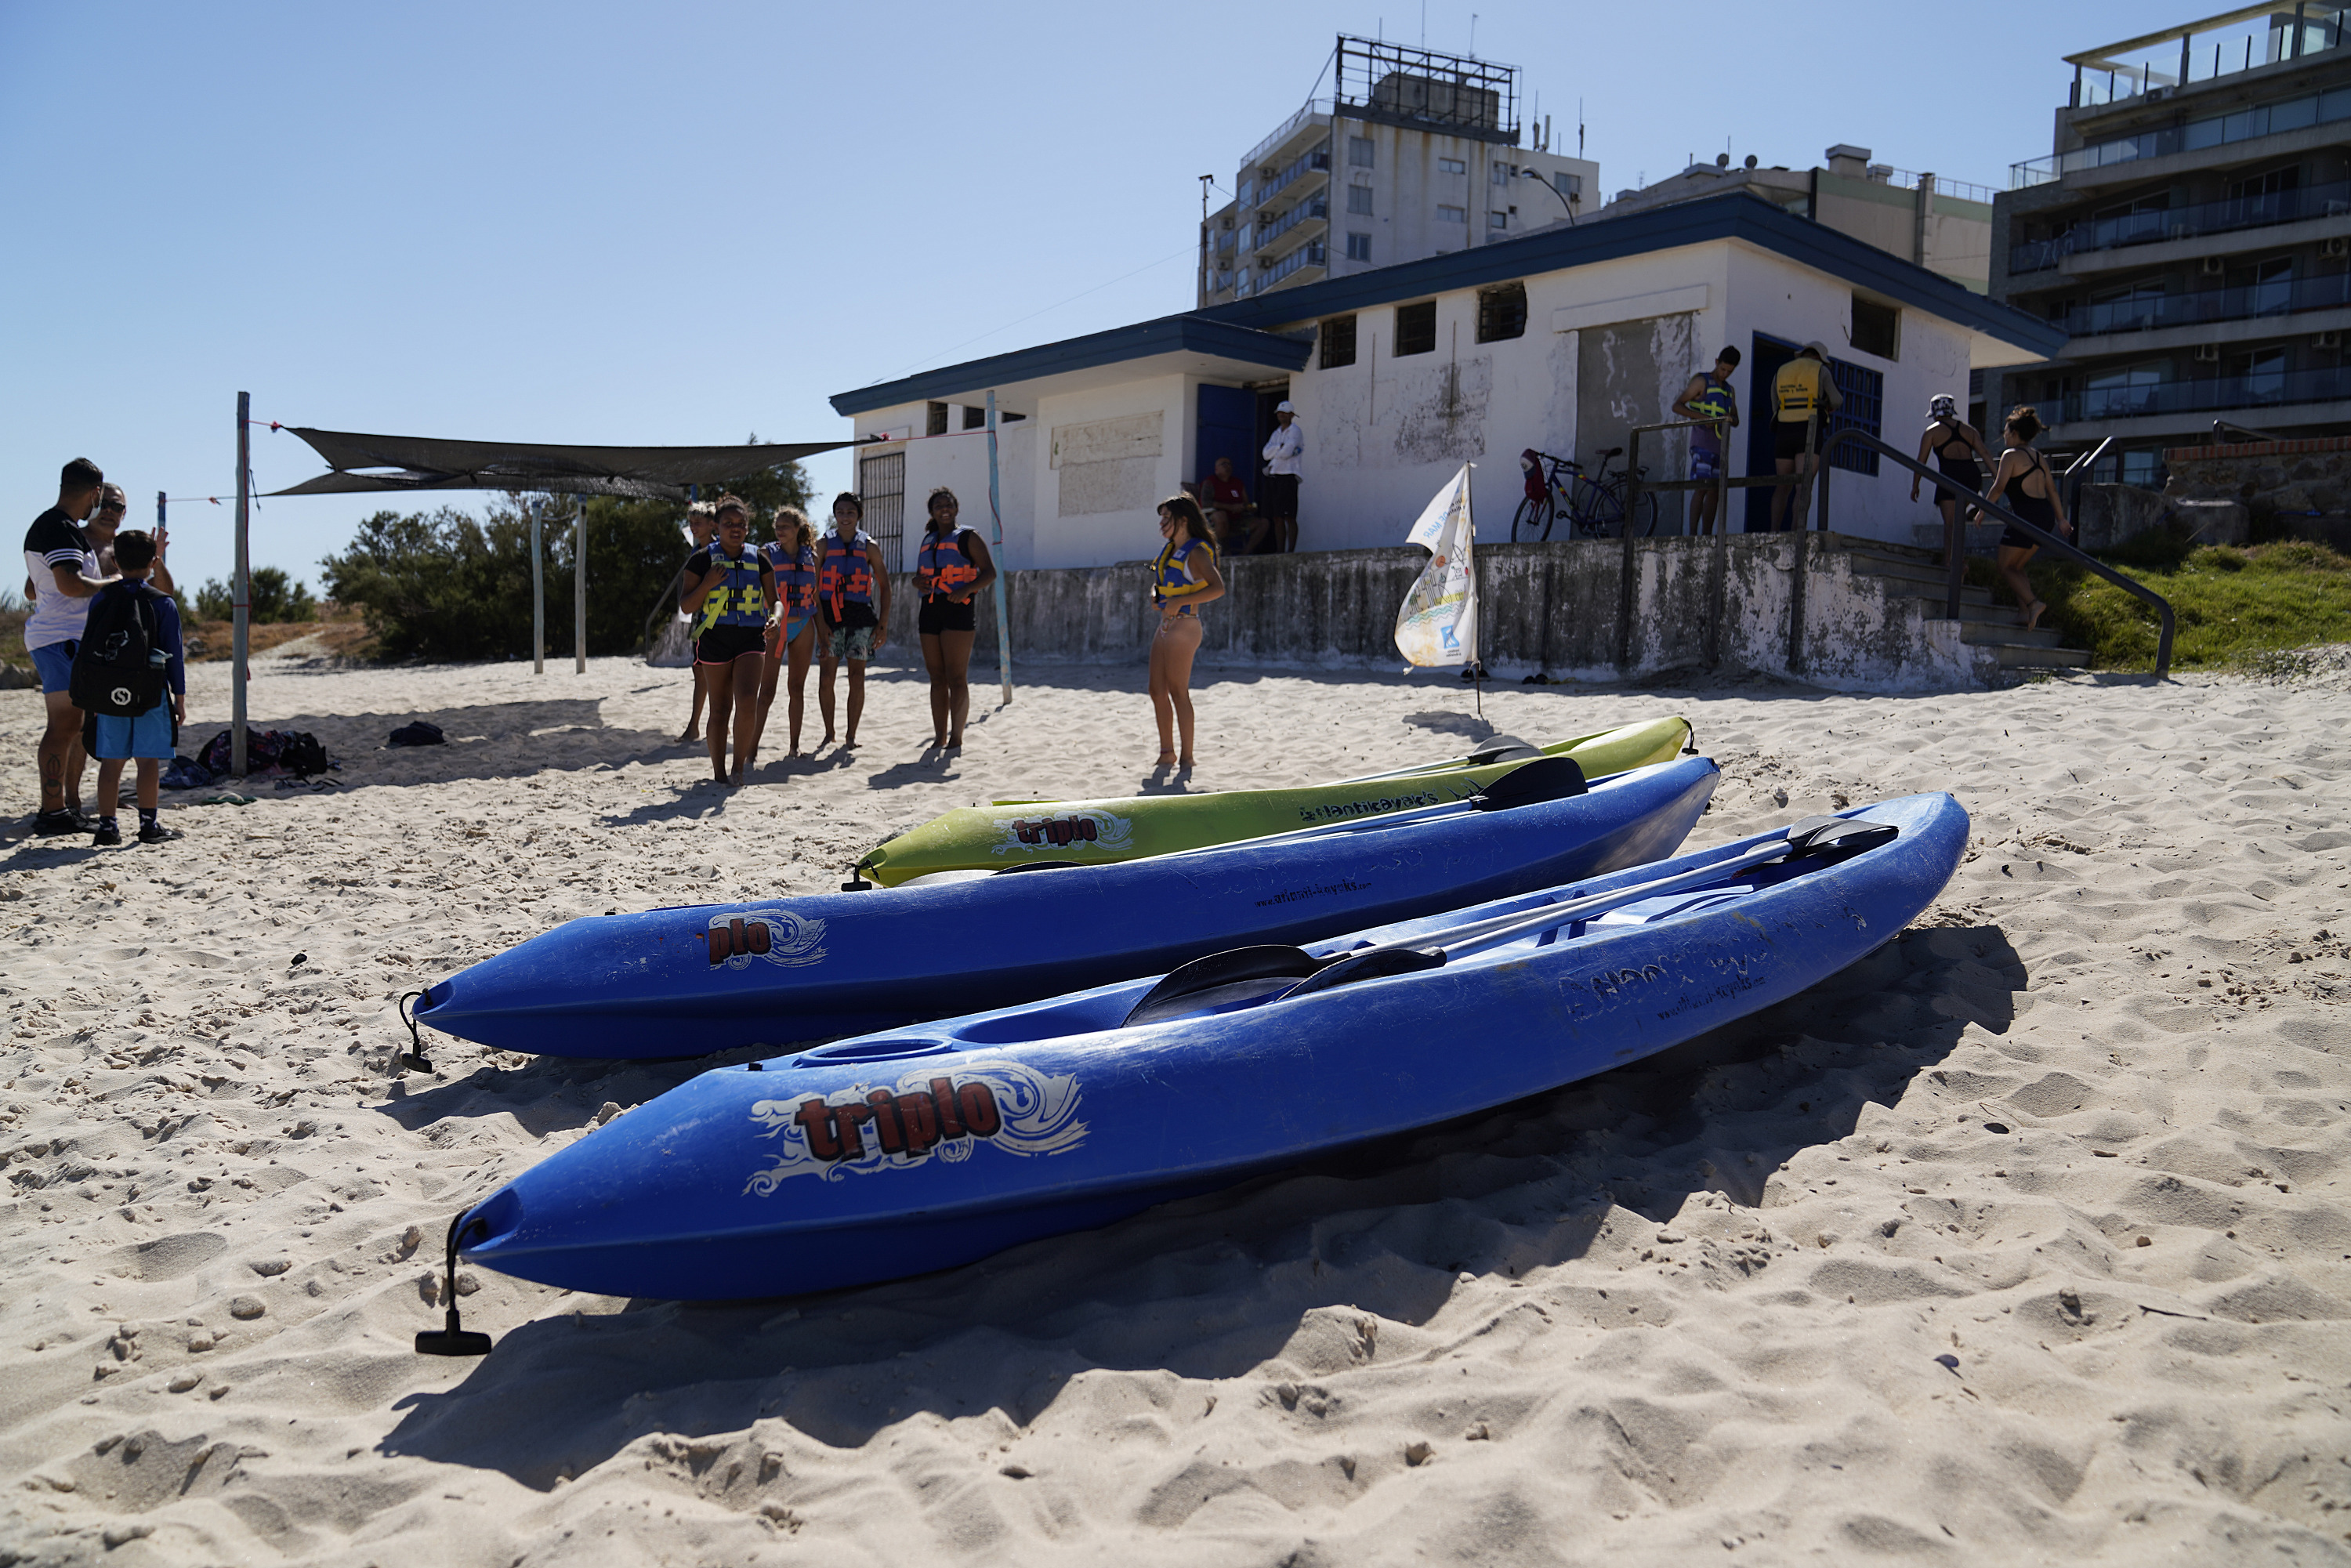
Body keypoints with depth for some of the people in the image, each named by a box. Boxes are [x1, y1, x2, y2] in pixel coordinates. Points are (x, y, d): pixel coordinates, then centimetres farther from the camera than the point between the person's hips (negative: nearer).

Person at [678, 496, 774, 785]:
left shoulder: (759, 560, 8)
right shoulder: (702, 559, 1)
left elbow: (774, 602, 11)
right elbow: (687, 606, 0)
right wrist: (707, 584, -15)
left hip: (751, 639, 1)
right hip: (715, 639, -1)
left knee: (747, 702, -17)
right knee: (720, 709, 4)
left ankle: (740, 763, 1)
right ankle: (719, 771, 16)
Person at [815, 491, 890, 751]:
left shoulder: (869, 546, 5)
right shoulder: (824, 545, 4)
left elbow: (884, 586, 9)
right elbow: (813, 587, 1)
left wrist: (883, 624, 1)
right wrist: (820, 623, -9)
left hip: (861, 616, 0)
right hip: (830, 615, 0)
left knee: (857, 678, -1)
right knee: (825, 677, -2)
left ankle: (851, 735, 8)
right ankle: (829, 733, 11)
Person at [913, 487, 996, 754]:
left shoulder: (968, 538, 1)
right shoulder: (928, 541, 18)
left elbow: (990, 572, -5)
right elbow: (920, 575, 27)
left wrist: (966, 590, -21)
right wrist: (918, 582, 2)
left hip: (958, 610, -6)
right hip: (931, 611, 6)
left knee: (956, 677, -9)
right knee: (937, 677, 6)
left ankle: (956, 738, -7)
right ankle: (939, 738, 10)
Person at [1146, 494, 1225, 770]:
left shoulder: (1196, 552, -12)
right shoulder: (1169, 550, 14)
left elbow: (1218, 588, -24)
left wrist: (1179, 601, -25)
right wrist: (1156, 593, 6)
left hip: (1184, 627, -9)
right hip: (1164, 627, 9)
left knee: (1178, 692, -6)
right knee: (1157, 691, 9)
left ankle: (1187, 756, 2)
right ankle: (1167, 752, 18)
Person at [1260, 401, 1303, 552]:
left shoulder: (1295, 431, 0)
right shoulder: (1276, 433, 22)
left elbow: (1287, 452, -14)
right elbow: (1267, 453, 7)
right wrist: (1281, 447, -6)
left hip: (1287, 477, -7)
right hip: (1272, 477, 7)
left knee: (1289, 518, -9)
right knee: (1276, 519, 4)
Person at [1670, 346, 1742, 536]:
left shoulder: (1729, 390, 23)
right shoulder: (1702, 381, 2)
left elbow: (1736, 421, 23)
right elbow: (1677, 406, -7)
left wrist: (1730, 419, -3)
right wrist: (1704, 417, -19)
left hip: (1720, 446, 7)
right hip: (1703, 443, -7)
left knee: (1714, 492, 3)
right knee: (1702, 488, -18)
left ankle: (1707, 535, 4)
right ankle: (1693, 533, -22)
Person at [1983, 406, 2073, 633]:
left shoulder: (2011, 455, -5)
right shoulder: (2038, 457, 18)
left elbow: (1998, 487, -16)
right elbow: (2052, 490, 20)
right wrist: (2061, 520, 24)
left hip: (2026, 516, -8)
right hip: (2046, 517, 8)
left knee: (2006, 568, -3)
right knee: (2016, 567, 16)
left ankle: (2033, 603, -23)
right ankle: (2028, 614, 5)